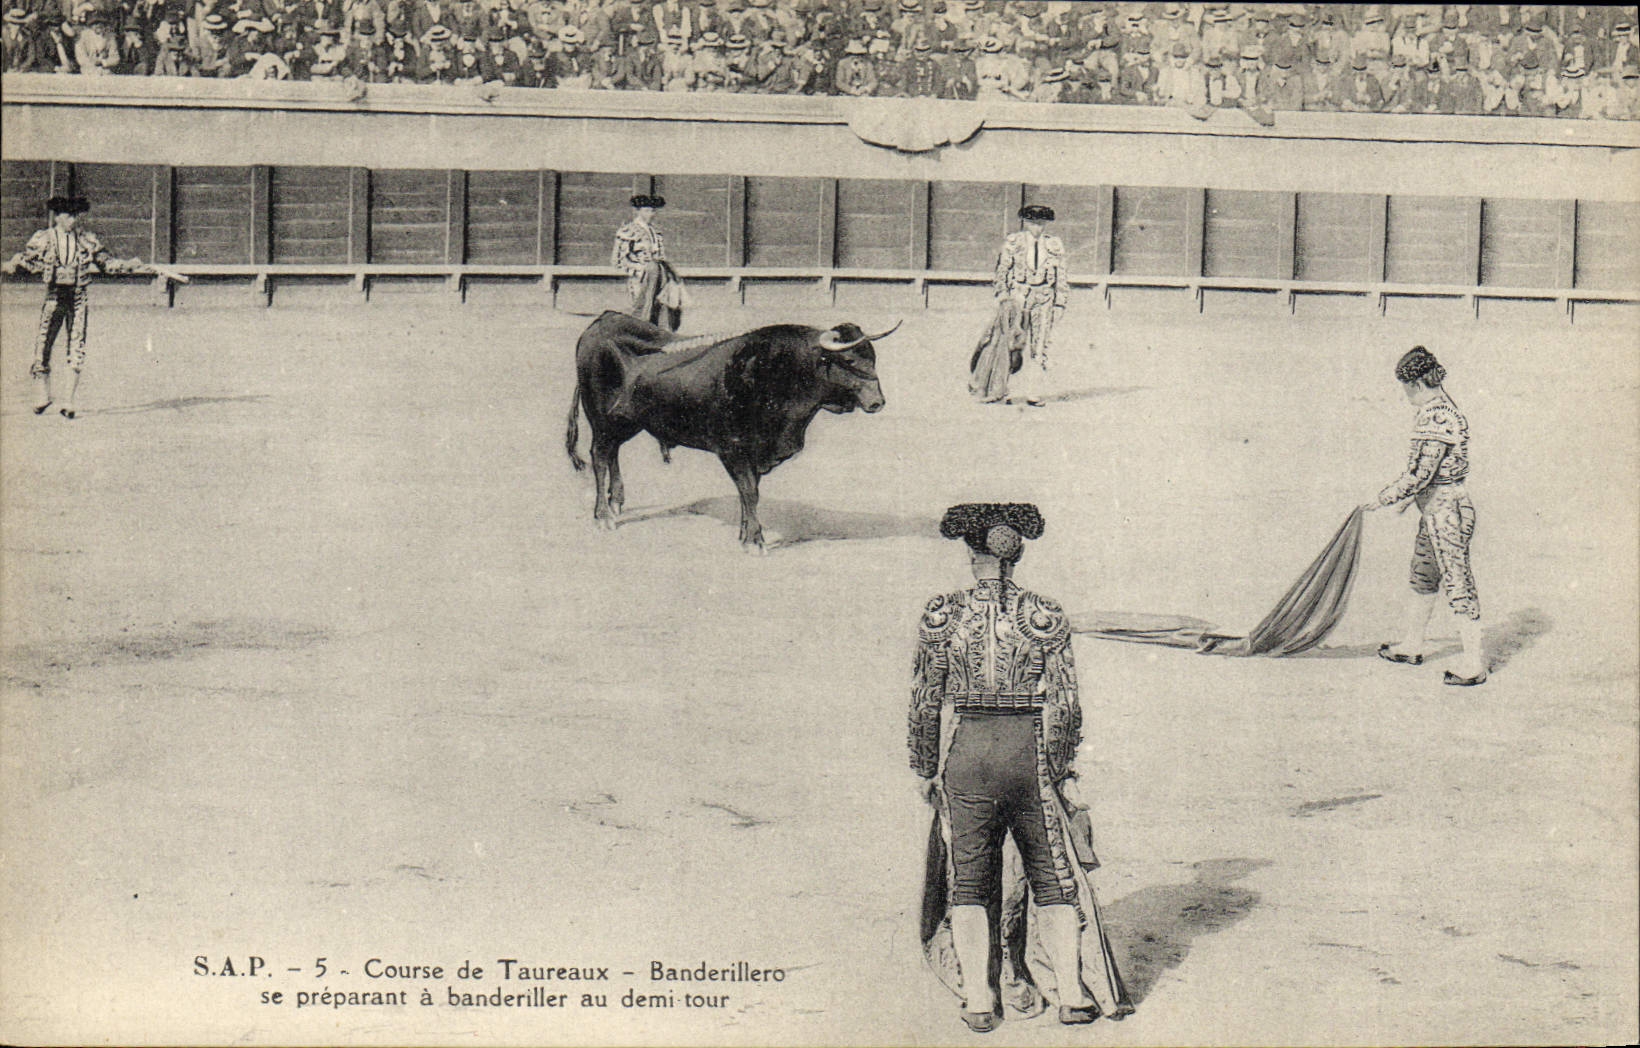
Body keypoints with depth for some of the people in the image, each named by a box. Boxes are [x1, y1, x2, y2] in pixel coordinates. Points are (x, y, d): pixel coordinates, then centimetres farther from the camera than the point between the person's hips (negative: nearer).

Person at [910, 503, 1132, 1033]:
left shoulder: (940, 615, -1)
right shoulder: (1046, 616, -2)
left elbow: (925, 701, 1)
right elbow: (1067, 705, -3)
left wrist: (924, 769, 11)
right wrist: (1064, 772, 8)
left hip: (966, 754, 0)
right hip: (1030, 752, 0)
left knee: (969, 883, 11)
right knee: (1053, 879, 13)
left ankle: (978, 1002, 12)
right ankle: (1072, 995, 13)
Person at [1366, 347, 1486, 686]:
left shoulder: (1437, 419, -23)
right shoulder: (1437, 410, 9)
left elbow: (1419, 475, -24)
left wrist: (1383, 499, -14)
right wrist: (1409, 496, 25)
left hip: (1446, 509, -11)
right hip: (1435, 508, 11)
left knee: (1457, 584, -3)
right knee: (1423, 578, 21)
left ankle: (1475, 664, 4)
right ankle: (1411, 645, 36)